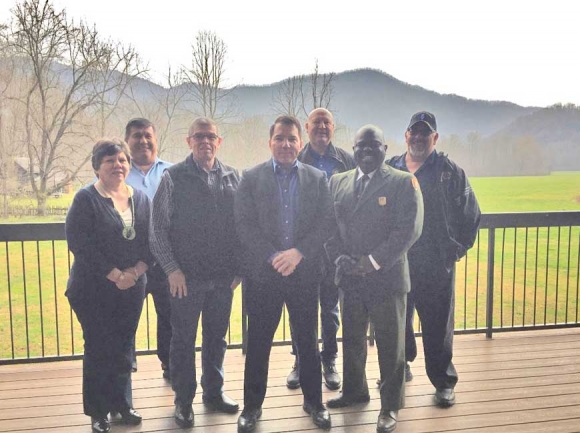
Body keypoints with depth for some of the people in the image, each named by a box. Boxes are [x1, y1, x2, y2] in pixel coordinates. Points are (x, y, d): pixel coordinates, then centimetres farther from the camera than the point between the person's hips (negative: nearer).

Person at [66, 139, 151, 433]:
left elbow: (151, 240, 4)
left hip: (132, 288, 4)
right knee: (99, 349, 5)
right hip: (94, 289, -4)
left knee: (123, 348, 13)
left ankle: (122, 404, 28)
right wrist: (114, 275, -17)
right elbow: (78, 241, -16)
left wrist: (135, 271, -12)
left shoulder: (140, 199, 7)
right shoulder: (86, 198, -7)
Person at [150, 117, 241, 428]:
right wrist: (172, 268, -9)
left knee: (216, 336, 15)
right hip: (186, 276, -3)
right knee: (183, 339, 8)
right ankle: (183, 400, 23)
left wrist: (239, 266, 3)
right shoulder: (173, 177, -3)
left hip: (223, 276, 3)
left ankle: (214, 392, 31)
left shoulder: (232, 177, 5)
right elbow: (158, 228, -4)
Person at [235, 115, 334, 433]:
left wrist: (299, 252, -15)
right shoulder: (252, 178, 1)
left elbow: (326, 222, -2)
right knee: (258, 343, 8)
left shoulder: (317, 178, 4)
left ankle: (313, 401, 31)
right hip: (263, 273, -1)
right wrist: (273, 257, -15)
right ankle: (252, 406, 25)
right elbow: (244, 223, -6)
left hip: (305, 272, 1)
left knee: (308, 341, 13)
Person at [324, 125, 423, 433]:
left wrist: (373, 262, -17)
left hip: (387, 277, -4)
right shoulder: (337, 182, 10)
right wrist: (338, 258, -7)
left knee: (390, 345, 6)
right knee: (351, 340, 17)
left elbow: (408, 229, -12)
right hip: (349, 278, 4)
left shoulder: (404, 182, -4)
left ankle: (390, 405, 22)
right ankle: (354, 391, 37)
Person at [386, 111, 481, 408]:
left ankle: (444, 382, 20)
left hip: (437, 265, -2)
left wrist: (457, 249, 1)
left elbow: (470, 214, 4)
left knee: (437, 325, 5)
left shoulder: (450, 172, 0)